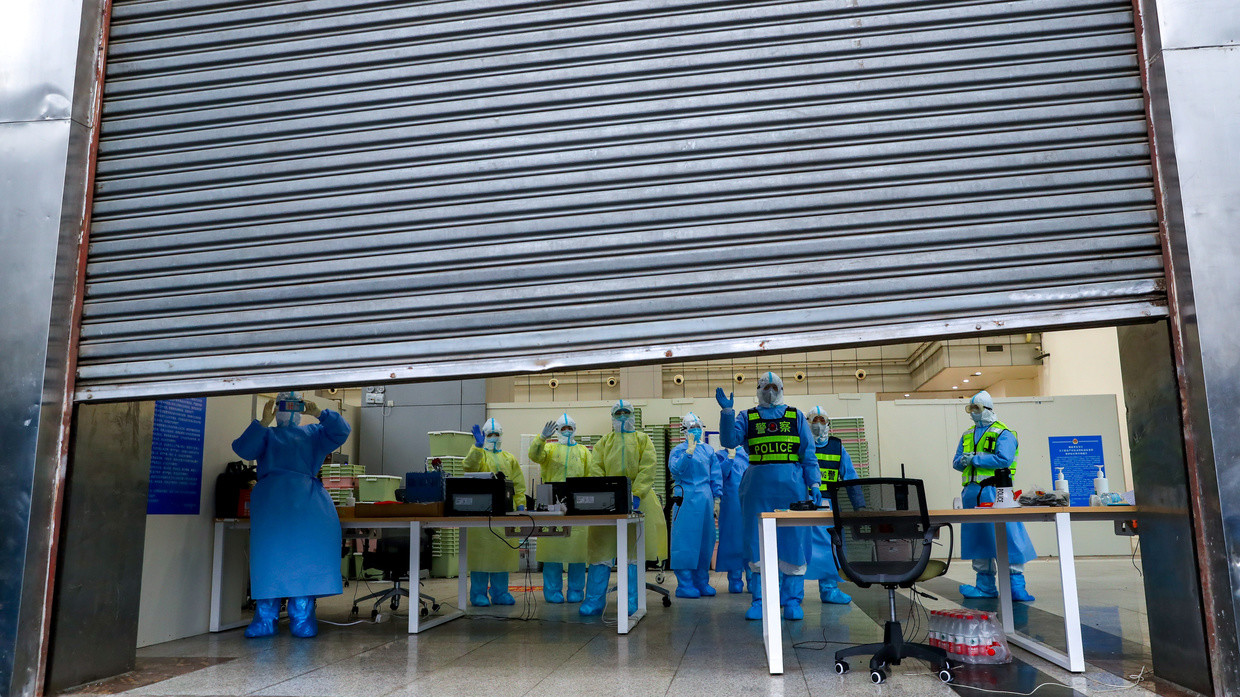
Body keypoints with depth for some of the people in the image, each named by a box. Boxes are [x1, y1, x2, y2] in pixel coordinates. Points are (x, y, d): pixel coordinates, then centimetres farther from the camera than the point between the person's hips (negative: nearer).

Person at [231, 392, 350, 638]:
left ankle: (302, 615, -21)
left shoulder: (313, 433, 32)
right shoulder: (266, 434, 29)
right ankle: (265, 617, -18)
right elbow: (244, 449, 10)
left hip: (308, 494, 1)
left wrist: (320, 414, 5)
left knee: (313, 540, -25)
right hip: (272, 494, 0)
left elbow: (340, 433, 16)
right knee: (270, 542, -24)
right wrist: (263, 423, -1)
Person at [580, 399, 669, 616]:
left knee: (633, 552, 0)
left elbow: (647, 469, -1)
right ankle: (594, 602, 1)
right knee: (601, 551, -3)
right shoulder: (604, 442, 17)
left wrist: (636, 494, -15)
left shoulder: (643, 440, 12)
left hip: (637, 501, -1)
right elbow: (595, 469, 4)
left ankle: (631, 604, 6)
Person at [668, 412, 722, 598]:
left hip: (705, 499, 5)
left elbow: (716, 476, 15)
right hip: (686, 498, -4)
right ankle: (685, 585, 1)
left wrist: (716, 498, 9)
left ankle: (702, 582, 17)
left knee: (705, 541, 7)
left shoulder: (708, 450, 13)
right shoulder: (678, 450, 1)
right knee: (686, 542, -4)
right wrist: (689, 451, -23)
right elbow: (676, 469, -16)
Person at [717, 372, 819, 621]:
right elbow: (729, 440, -2)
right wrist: (726, 411, -12)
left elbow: (808, 453, 10)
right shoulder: (746, 417, 14)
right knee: (758, 543, 3)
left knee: (792, 540, 0)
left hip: (791, 484, 0)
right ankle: (760, 599, 11)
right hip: (757, 485, 0)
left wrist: (814, 484, 1)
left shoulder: (796, 416, 14)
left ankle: (792, 600, 9)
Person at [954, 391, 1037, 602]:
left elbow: (1004, 459, -17)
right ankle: (985, 586, 16)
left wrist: (974, 459, -13)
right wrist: (962, 460, -5)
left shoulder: (1003, 434, -2)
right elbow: (956, 461, 19)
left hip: (996, 491, -7)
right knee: (977, 537, 8)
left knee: (1008, 536, -10)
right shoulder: (967, 436, 20)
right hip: (973, 493, 7)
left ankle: (1016, 585, -4)